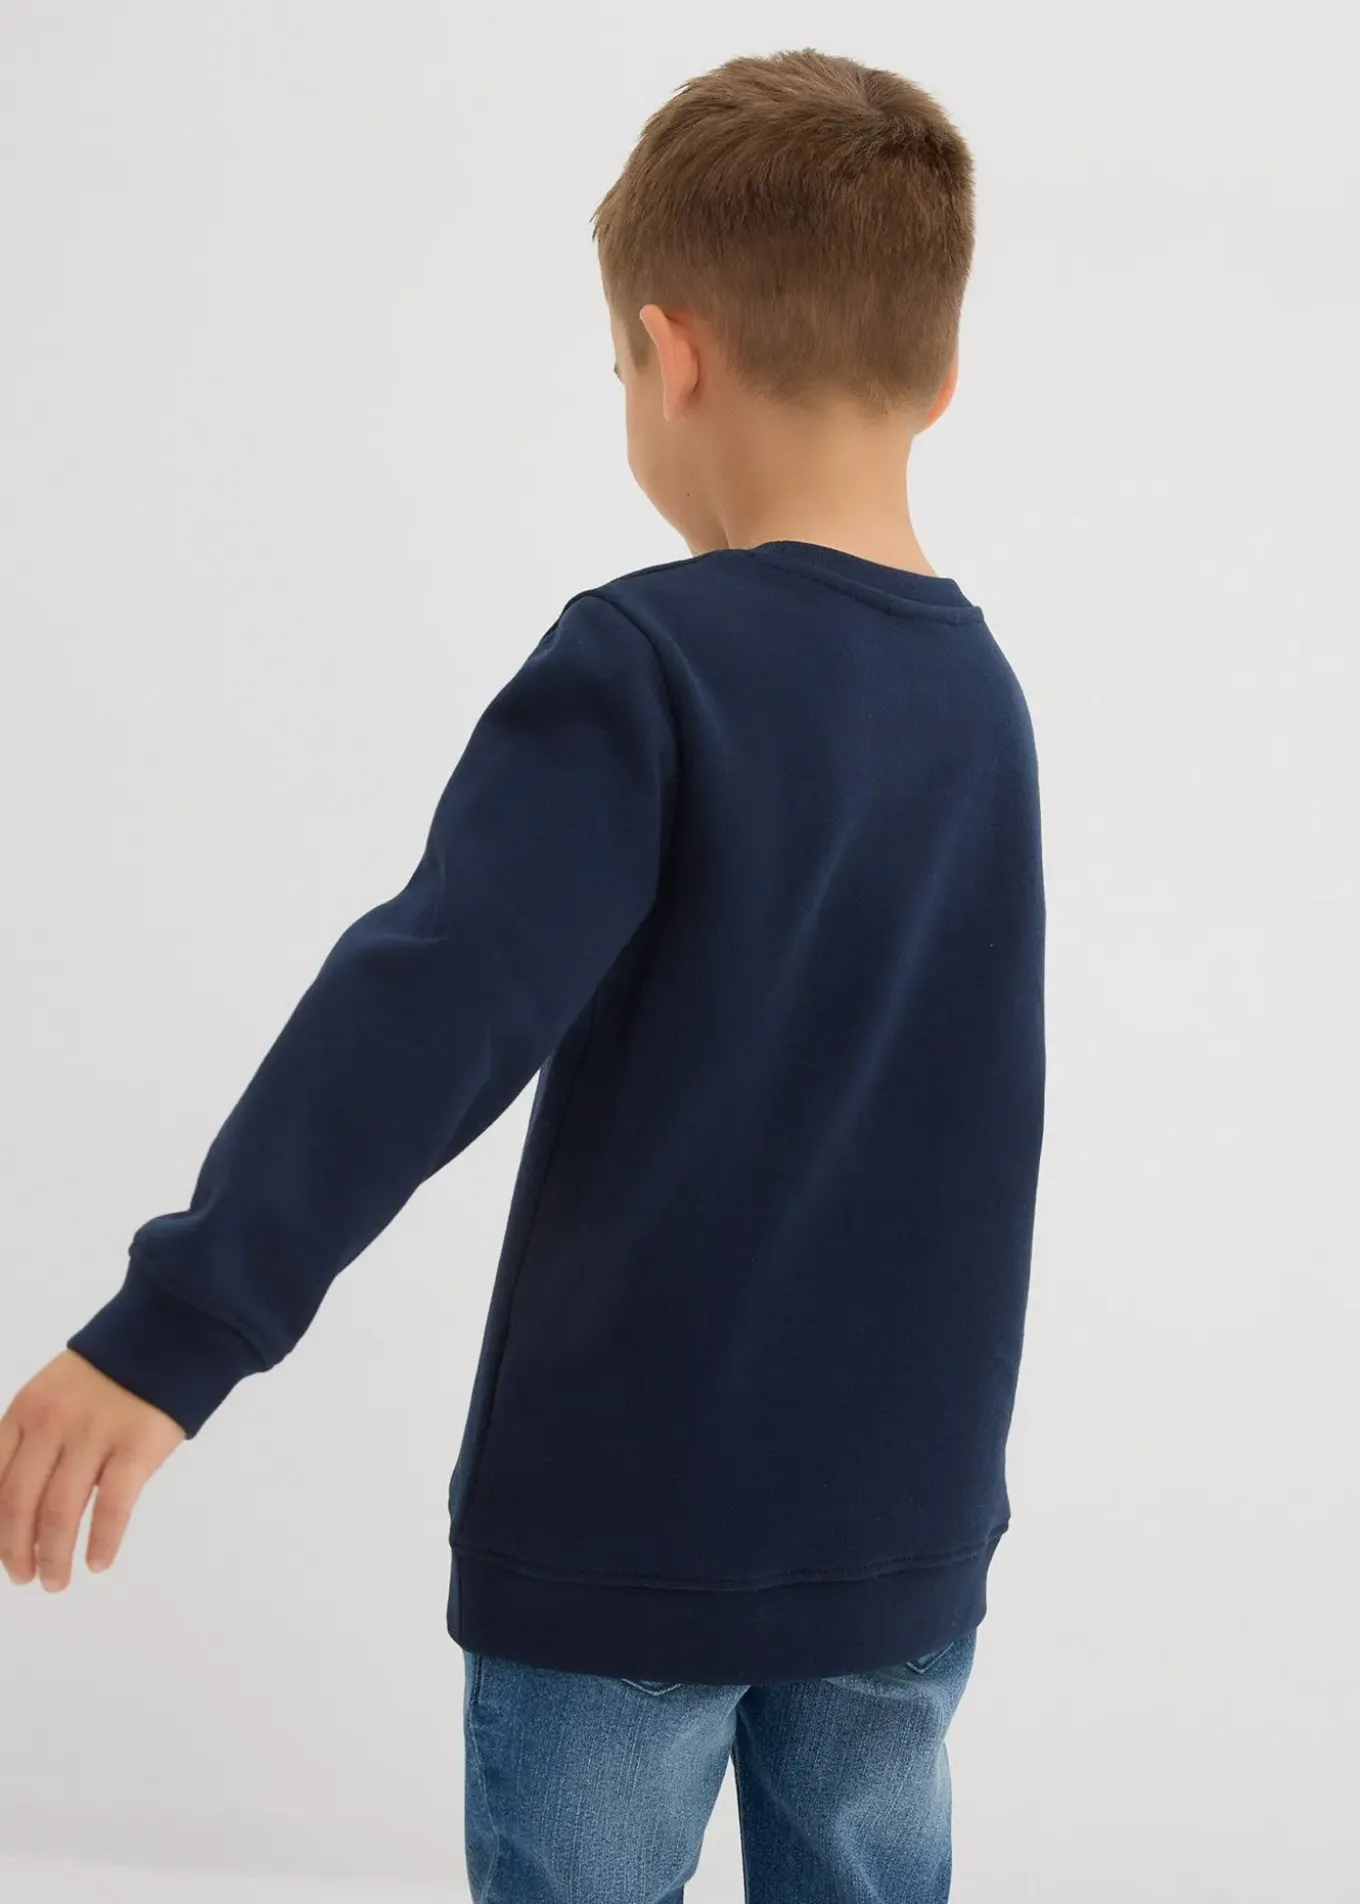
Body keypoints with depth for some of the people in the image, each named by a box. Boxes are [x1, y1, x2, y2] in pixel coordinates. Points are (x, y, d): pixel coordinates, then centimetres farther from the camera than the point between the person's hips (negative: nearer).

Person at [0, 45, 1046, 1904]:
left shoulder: (647, 663, -15)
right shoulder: (980, 693, 4)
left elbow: (439, 1001, -27)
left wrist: (174, 1328, -30)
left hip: (627, 1526, -5)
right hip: (909, 1528, 5)